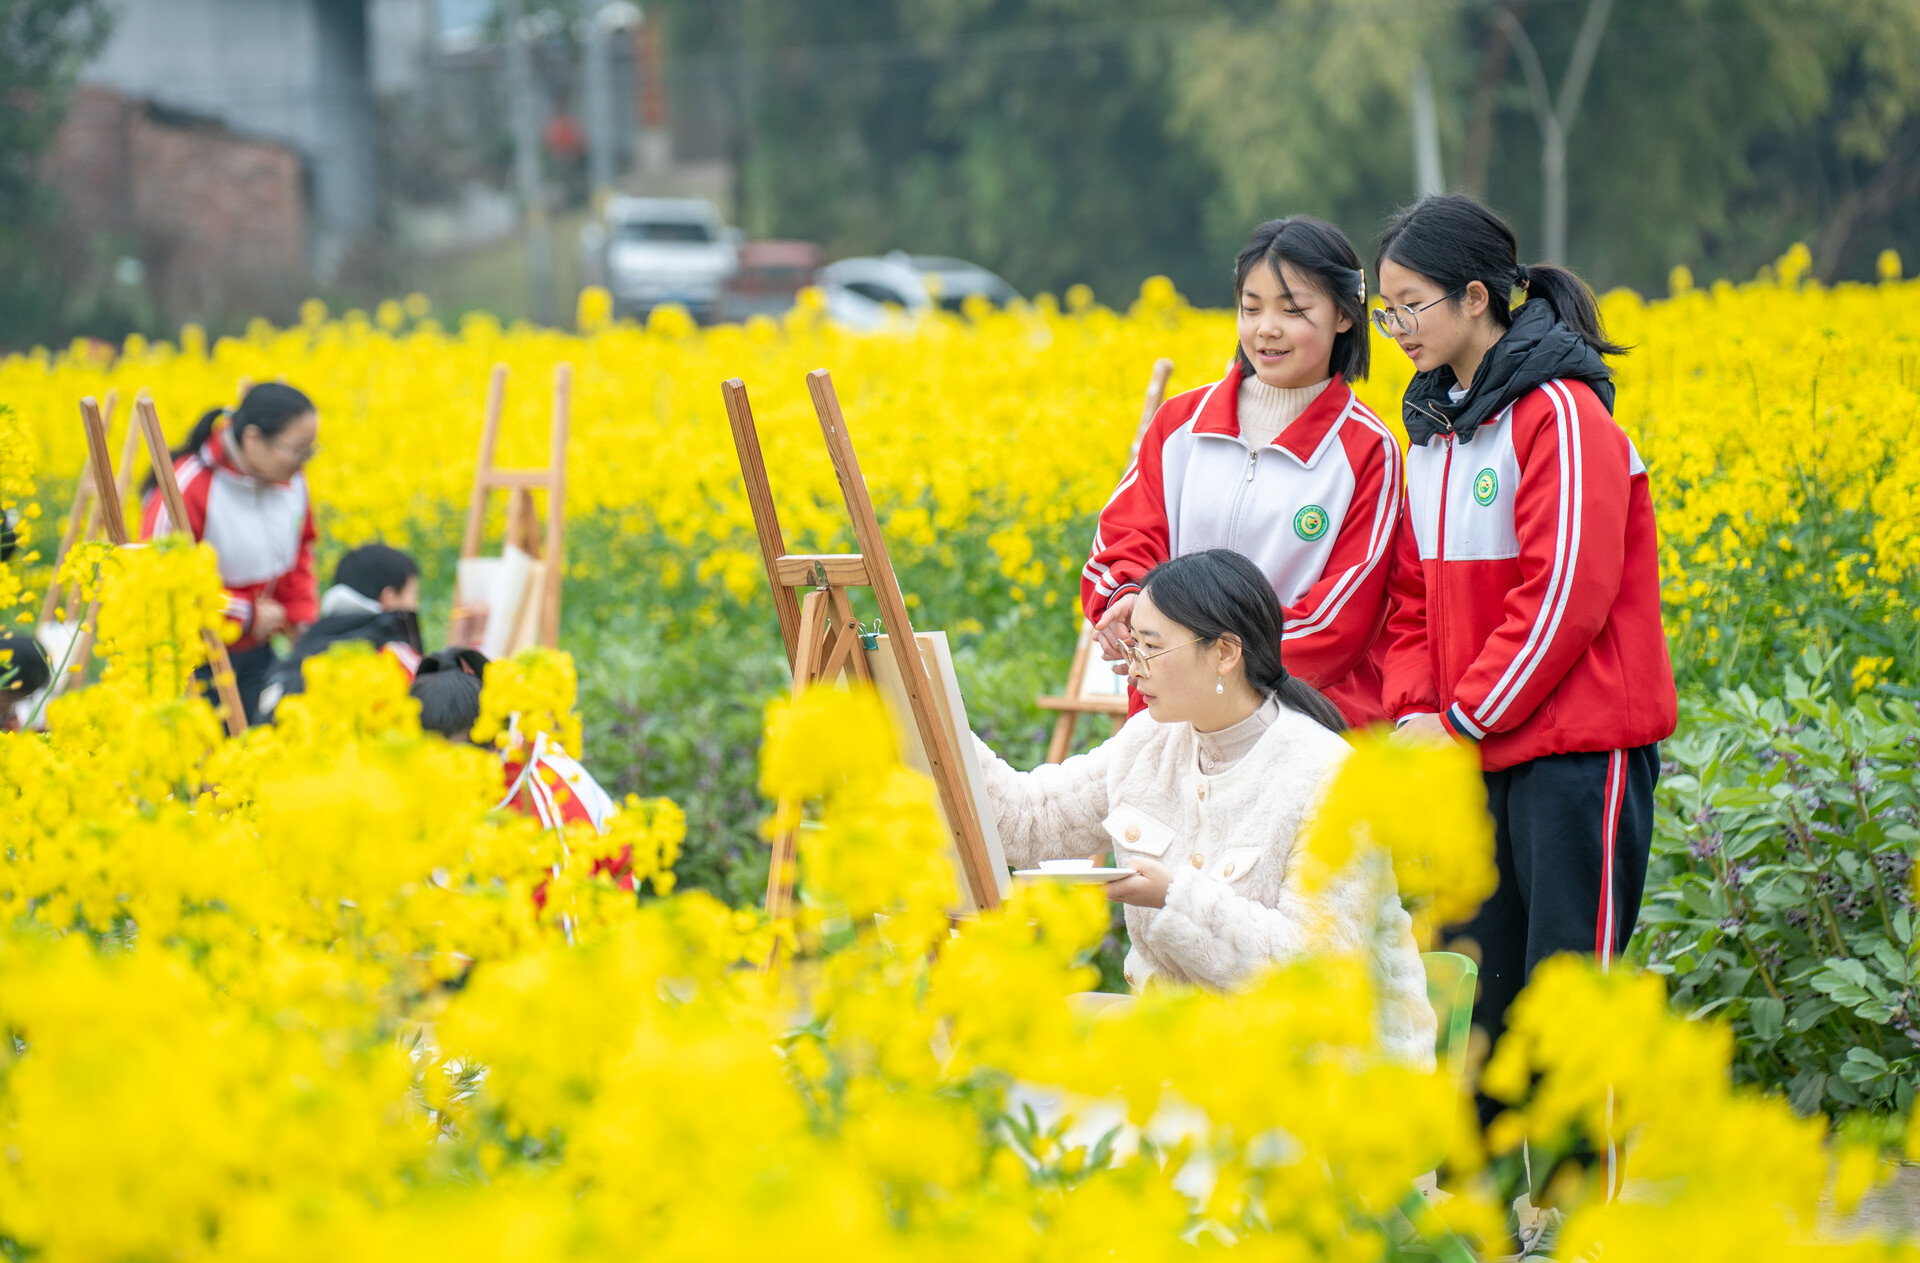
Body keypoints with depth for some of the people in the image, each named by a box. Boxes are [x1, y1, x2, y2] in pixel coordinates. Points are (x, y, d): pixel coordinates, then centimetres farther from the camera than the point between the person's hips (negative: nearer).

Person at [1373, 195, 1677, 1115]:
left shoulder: (1560, 415, -12)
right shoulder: (1434, 426, 14)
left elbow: (1567, 592, -17)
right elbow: (1416, 591, 17)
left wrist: (1463, 719, -14)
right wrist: (1415, 712, 0)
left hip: (1579, 745, -8)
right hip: (1476, 755, 8)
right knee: (1486, 987, 10)